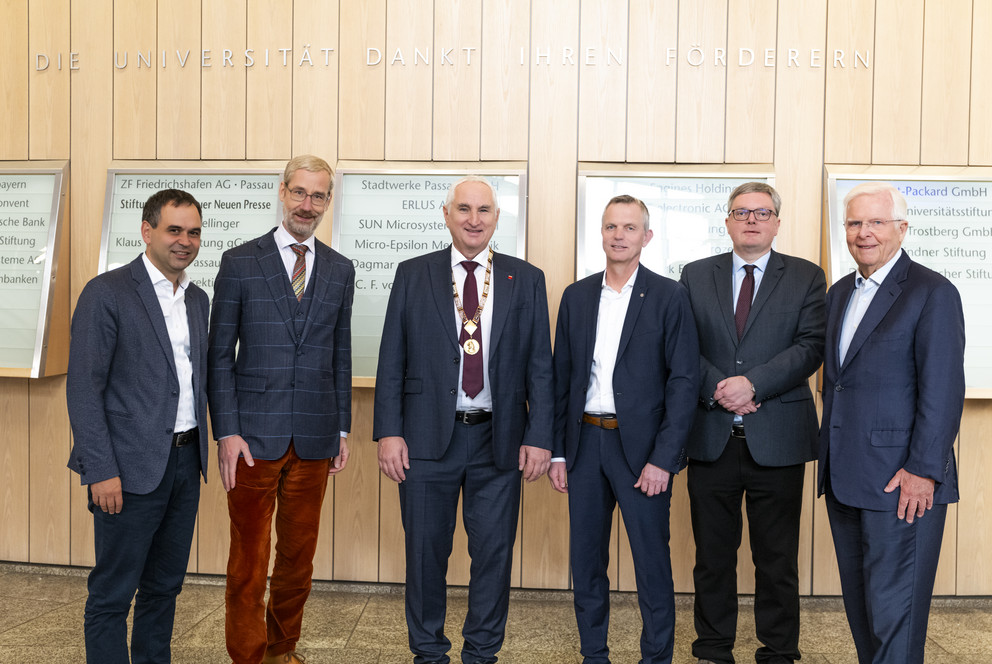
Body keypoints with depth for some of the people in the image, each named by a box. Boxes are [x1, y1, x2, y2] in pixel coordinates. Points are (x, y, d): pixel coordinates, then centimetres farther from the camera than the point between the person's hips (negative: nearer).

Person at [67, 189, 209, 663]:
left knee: (165, 585, 17)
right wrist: (101, 471, -16)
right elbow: (83, 388, -12)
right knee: (112, 593, 5)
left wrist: (202, 451, 12)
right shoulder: (106, 293, -9)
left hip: (185, 462, 7)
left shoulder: (197, 299, 12)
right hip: (132, 466, -7)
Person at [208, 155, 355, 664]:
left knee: (299, 552, 13)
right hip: (253, 434, -3)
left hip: (315, 437, 3)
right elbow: (220, 354, -1)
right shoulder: (239, 262, -1)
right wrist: (226, 432, -9)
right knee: (248, 558, 4)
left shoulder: (340, 269, 9)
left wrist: (342, 429, 9)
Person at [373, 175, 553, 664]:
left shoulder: (527, 280, 6)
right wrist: (388, 432, -5)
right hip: (428, 436, 0)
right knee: (425, 550, 10)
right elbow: (391, 361, 2)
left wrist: (539, 437, -3)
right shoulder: (412, 275, 5)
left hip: (499, 439, 1)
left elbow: (539, 366, 4)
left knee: (494, 551, 8)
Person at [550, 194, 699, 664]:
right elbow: (562, 377, 10)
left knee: (652, 562, 5)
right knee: (585, 559, 13)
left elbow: (684, 381, -7)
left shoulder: (668, 297, -3)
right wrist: (558, 452, 5)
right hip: (584, 443, 4)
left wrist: (663, 459, -14)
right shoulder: (576, 296, 9)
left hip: (641, 448, -4)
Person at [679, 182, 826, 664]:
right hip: (711, 437, 1)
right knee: (712, 556, 11)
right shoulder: (695, 276, 9)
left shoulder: (806, 278, 6)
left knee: (778, 560, 8)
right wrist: (718, 389, -13)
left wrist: (752, 383, -17)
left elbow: (810, 347, -6)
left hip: (777, 438, -1)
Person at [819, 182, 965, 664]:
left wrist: (923, 470, -17)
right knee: (859, 603, 15)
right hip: (844, 479, 7)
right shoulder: (840, 293, 15)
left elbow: (944, 389, -13)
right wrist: (829, 456, 12)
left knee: (893, 610, -1)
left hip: (901, 482, -7)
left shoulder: (933, 293, -8)